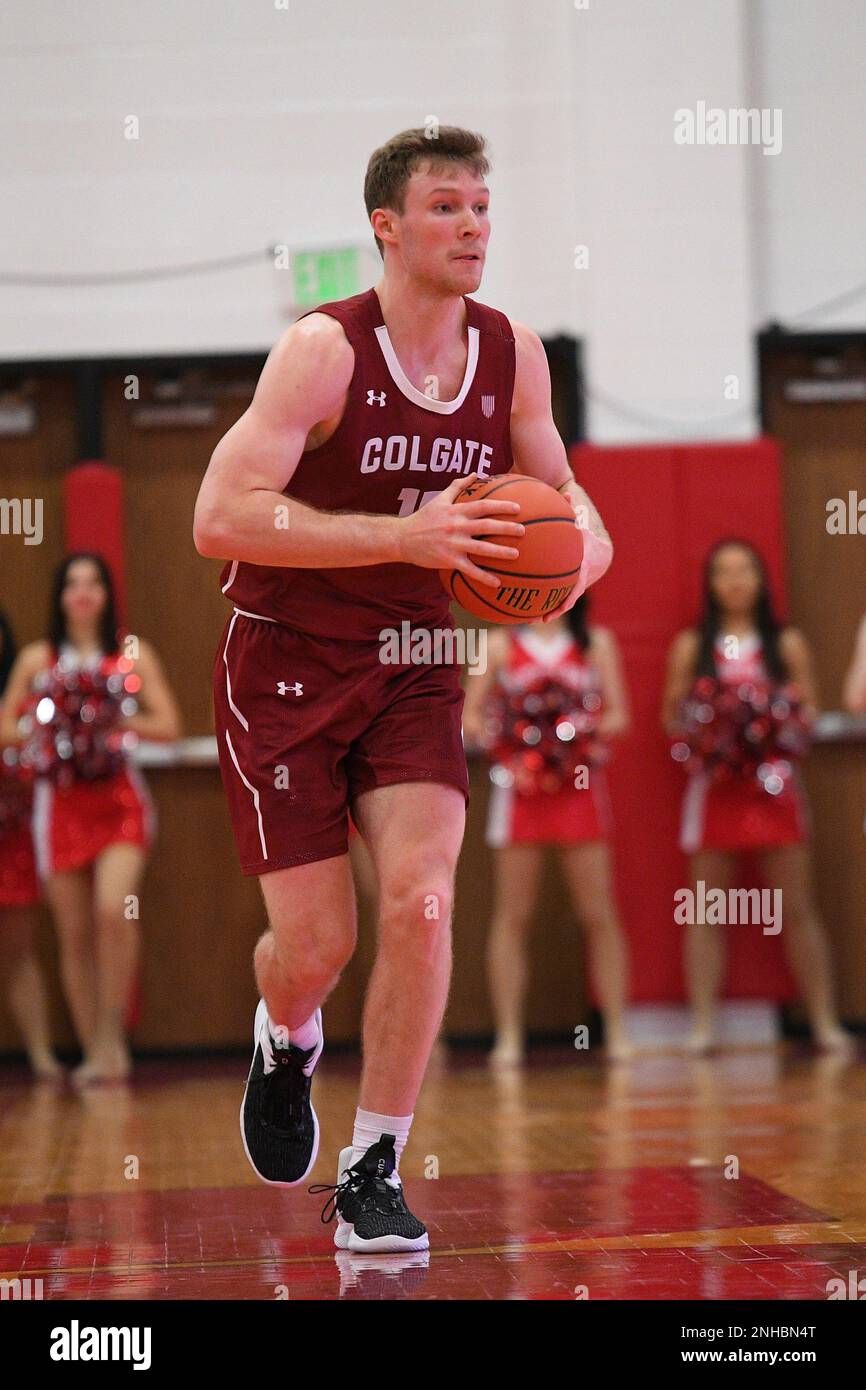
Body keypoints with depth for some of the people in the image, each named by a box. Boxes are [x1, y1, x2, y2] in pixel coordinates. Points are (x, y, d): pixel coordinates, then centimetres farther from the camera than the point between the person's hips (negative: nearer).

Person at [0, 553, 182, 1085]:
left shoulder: (133, 653, 5)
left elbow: (169, 725, 1)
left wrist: (114, 721, -14)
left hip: (119, 799, -2)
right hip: (62, 804, 2)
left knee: (114, 910, -22)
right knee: (75, 933, 2)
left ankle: (112, 1034, -9)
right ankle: (94, 1052, 12)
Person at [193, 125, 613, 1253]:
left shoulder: (513, 354, -1)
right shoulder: (323, 349, -18)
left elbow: (556, 489, 15)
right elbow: (219, 519, -26)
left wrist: (585, 544, -11)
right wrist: (405, 536, -33)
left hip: (417, 666, 4)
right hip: (286, 665, -4)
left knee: (421, 904, -14)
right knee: (314, 945, -3)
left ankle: (371, 1179, 0)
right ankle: (286, 1043, 36)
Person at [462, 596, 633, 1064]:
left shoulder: (596, 643, 9)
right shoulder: (501, 644, 8)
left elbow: (618, 716, 4)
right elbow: (470, 714, 6)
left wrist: (591, 727, -16)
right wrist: (491, 733, -14)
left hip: (579, 785, 0)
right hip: (520, 786, 0)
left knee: (598, 914, -1)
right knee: (511, 916, 0)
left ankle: (616, 1032, 3)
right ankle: (509, 1035, 3)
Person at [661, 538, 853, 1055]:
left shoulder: (787, 644, 6)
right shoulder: (692, 646, 6)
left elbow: (810, 708, 6)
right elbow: (672, 713, 7)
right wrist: (690, 732, -13)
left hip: (774, 782, 0)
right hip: (715, 785, 0)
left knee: (798, 908, 0)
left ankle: (825, 1022, 3)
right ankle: (704, 1025, 3)